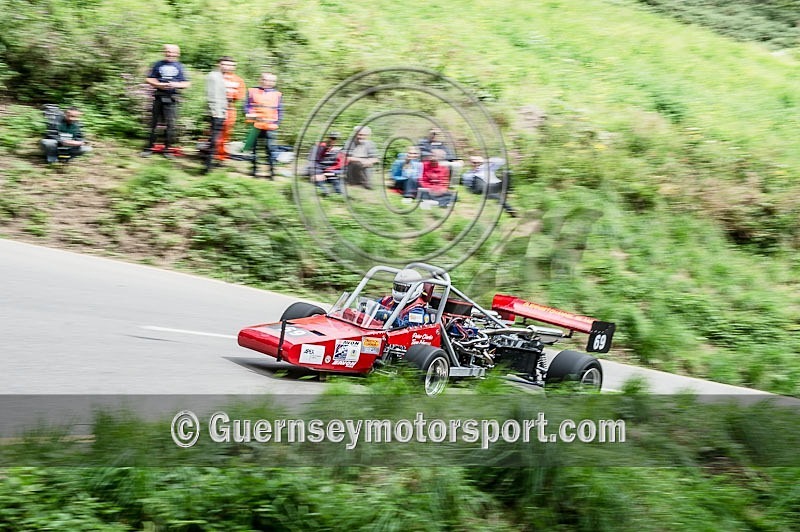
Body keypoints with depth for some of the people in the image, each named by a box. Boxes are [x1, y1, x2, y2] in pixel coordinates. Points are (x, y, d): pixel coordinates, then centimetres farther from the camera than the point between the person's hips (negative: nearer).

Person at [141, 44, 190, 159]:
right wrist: (159, 85, -10)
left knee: (171, 124, -4)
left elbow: (186, 84, 8)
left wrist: (176, 85, -11)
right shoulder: (158, 64, 8)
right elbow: (149, 79, 7)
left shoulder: (179, 67, 10)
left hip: (172, 99, 0)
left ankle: (167, 149, 4)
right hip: (159, 97, 0)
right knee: (154, 123, 2)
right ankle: (149, 147, 8)